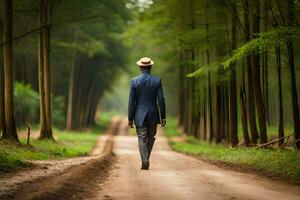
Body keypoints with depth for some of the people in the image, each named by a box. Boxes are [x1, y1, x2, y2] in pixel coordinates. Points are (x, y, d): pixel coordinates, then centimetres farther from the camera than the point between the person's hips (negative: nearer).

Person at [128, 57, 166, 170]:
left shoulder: (134, 81, -6)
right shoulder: (157, 81, -5)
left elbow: (131, 101, -5)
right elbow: (161, 100, -7)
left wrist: (130, 119, 1)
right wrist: (163, 117, 0)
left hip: (139, 115, -1)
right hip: (153, 115, 1)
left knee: (142, 139, 2)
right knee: (151, 138, 17)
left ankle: (145, 162, -10)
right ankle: (145, 159, 24)